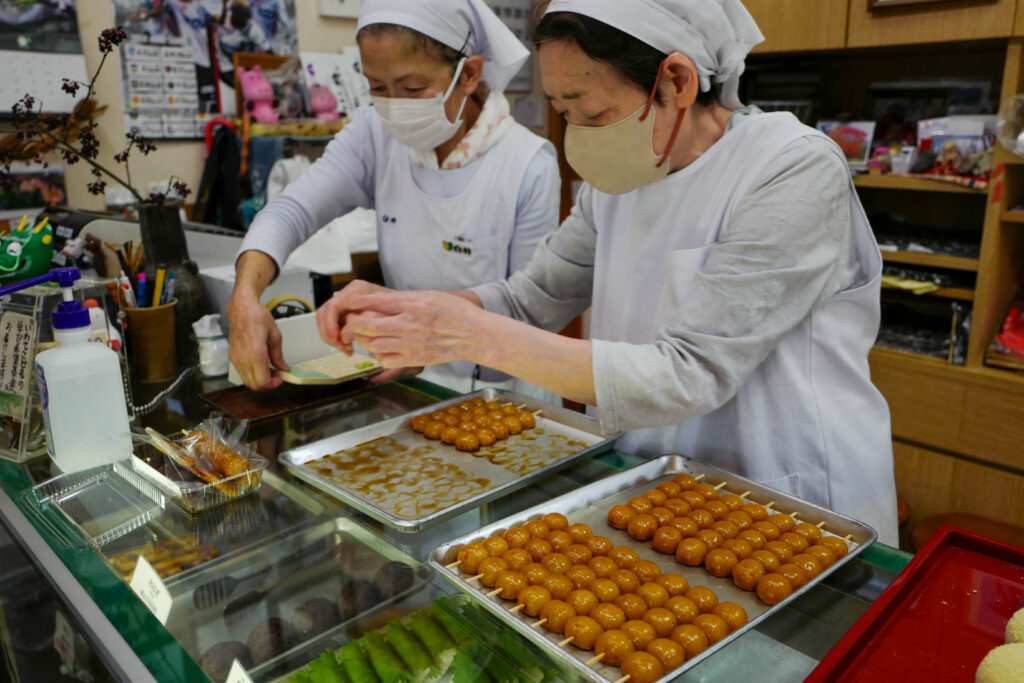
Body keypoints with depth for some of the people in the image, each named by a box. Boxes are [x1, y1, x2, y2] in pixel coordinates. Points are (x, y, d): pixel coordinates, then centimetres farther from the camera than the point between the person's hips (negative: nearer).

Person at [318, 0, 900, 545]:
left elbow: (688, 377, -25)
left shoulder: (798, 170, -20)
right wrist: (402, 307, -10)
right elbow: (531, 299, 7)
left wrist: (478, 336, -28)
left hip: (791, 516, -5)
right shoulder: (620, 176, 2)